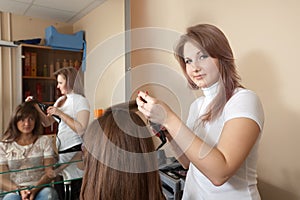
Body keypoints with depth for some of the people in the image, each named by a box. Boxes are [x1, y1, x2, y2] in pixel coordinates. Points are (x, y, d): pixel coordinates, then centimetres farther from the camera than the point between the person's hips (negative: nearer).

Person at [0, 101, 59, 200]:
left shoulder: (45, 141, 9)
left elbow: (49, 172, 0)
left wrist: (35, 189, -18)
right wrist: (19, 190, -18)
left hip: (40, 189, 0)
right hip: (14, 191, 0)